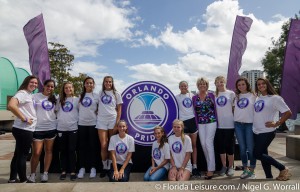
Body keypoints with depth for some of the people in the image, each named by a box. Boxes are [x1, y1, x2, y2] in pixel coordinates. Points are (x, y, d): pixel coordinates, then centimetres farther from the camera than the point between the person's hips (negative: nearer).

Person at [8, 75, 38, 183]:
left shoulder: (29, 95, 14)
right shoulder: (22, 93, -13)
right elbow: (11, 105, -29)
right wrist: (24, 119, -23)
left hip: (27, 129, 9)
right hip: (23, 130, -9)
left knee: (18, 154, 17)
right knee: (22, 155, 2)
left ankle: (12, 179, 29)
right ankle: (23, 180, 15)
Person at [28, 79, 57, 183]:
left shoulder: (54, 98, 11)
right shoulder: (36, 96, -2)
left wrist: (56, 116, 7)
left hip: (51, 128, 4)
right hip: (38, 128, -4)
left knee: (48, 151, 9)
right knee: (36, 153, -2)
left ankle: (45, 173, 20)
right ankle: (32, 174, 17)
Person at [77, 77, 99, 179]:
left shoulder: (96, 96, 3)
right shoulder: (80, 95, 10)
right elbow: (78, 108, 16)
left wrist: (96, 112, -8)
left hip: (93, 123, -2)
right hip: (81, 123, 2)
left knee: (93, 146, 3)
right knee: (82, 146, 6)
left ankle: (93, 168, 13)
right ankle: (82, 167, 16)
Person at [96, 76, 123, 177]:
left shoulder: (116, 94, 6)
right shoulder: (100, 93, 12)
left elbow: (119, 110, 2)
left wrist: (117, 124, -6)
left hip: (112, 120, -1)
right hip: (101, 121, 1)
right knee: (103, 145, -4)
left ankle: (110, 166, 15)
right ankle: (104, 167, 11)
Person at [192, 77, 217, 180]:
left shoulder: (211, 95, 3)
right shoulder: (195, 97, 8)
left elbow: (215, 109, 5)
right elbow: (195, 112, 9)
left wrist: (216, 121, 1)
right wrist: (196, 125, 5)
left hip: (211, 122, -3)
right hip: (201, 124, 3)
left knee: (209, 143, -11)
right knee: (203, 144, 4)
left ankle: (211, 169, -4)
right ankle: (210, 166, 20)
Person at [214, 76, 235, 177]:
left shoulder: (231, 93, 1)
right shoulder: (214, 95, 9)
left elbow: (234, 108, 4)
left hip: (229, 124, -3)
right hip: (218, 124, 3)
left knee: (230, 146, 4)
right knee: (220, 146, 9)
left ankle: (230, 167, 19)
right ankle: (224, 166, 24)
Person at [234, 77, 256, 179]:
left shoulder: (253, 96, 0)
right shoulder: (237, 96, 11)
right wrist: (234, 119, 7)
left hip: (249, 124, -4)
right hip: (238, 124, 4)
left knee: (251, 148, 0)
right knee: (242, 148, 10)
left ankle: (251, 170, 13)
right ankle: (245, 169, 22)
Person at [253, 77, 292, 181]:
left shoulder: (275, 98, -8)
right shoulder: (257, 98, 11)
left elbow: (288, 113, -11)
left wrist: (276, 124, -14)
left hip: (267, 132, -7)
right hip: (256, 132, 7)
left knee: (257, 154, -8)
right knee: (263, 154, 11)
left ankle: (283, 169, 7)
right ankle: (269, 177, 23)